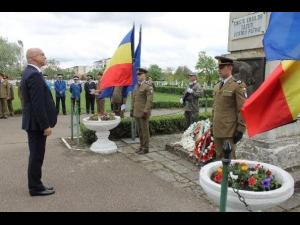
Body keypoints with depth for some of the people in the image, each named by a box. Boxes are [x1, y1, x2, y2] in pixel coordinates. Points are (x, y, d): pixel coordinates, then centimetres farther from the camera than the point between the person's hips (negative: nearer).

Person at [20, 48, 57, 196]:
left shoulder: (29, 72, 14)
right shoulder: (34, 75, -18)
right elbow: (38, 104, -23)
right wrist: (46, 125, -20)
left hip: (33, 122, 10)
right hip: (37, 123, -10)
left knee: (36, 155, 17)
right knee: (36, 156, 1)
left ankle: (35, 185, 28)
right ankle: (36, 188, 14)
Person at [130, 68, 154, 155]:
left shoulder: (148, 86, -11)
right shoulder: (137, 86, 14)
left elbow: (150, 100, -18)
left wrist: (145, 111, -21)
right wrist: (132, 110, 15)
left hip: (143, 113, -8)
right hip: (137, 112, 8)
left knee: (144, 130, 0)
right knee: (140, 130, 13)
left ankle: (145, 148, 9)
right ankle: (142, 146, 23)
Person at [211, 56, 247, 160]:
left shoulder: (238, 85, -8)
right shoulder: (217, 86, 13)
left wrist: (240, 130, -13)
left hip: (230, 131, -6)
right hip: (217, 129, 7)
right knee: (219, 157, 14)